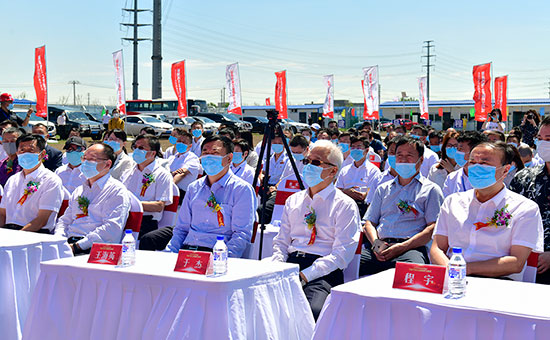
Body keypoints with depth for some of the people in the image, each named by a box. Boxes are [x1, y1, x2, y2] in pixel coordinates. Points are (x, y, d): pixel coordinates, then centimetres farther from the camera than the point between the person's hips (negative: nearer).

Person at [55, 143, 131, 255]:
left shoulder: (117, 190, 1)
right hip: (68, 243, 7)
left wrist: (77, 246, -18)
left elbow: (112, 229, -13)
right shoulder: (79, 191, 26)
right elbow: (65, 220, 27)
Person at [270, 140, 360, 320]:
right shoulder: (294, 201, 22)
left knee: (312, 311, -36)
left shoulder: (345, 205, 5)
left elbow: (341, 254, -4)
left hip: (324, 272, -4)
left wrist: (304, 275, -15)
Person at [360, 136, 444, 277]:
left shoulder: (430, 189, 14)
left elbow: (433, 227, 1)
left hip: (411, 248, -4)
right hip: (379, 247, 4)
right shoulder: (383, 189, 28)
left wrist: (403, 247, -12)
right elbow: (369, 222, 22)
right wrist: (376, 243, -3)